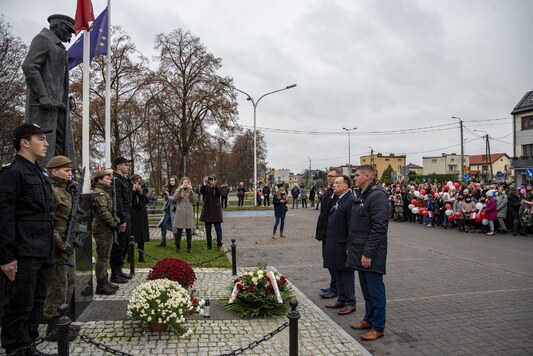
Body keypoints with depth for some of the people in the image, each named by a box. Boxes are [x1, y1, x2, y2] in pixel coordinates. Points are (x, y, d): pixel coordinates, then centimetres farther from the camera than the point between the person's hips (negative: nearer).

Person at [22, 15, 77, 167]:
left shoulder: (58, 46, 27)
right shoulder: (43, 39, 0)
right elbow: (29, 66, -14)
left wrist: (66, 100, 14)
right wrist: (42, 96, -22)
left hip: (57, 103, 9)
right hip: (44, 103, -9)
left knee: (62, 142, 1)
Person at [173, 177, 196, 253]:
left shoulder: (190, 191, 10)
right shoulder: (178, 190, 6)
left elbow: (193, 200, -4)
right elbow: (175, 199, -13)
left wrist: (191, 191, -13)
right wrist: (180, 189, -18)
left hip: (188, 213, 1)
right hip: (180, 213, -1)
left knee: (189, 231, 4)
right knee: (179, 231, 1)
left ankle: (189, 247, 13)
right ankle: (178, 247, 12)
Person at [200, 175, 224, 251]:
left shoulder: (217, 188, 5)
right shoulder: (206, 188, 3)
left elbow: (219, 192, -18)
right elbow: (201, 191, -19)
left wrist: (214, 185, -35)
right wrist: (204, 183, -37)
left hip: (216, 210, 0)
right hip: (207, 210, 0)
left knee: (218, 228, -3)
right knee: (208, 229, 7)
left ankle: (219, 245, 4)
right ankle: (209, 245, 17)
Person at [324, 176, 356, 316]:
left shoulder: (351, 200, -17)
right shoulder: (338, 200, 13)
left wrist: (349, 247, -21)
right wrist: (329, 244, 14)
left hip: (343, 245, -9)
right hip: (334, 245, 9)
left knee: (347, 274, 4)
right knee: (338, 273, 17)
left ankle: (350, 303, 17)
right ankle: (342, 299, 30)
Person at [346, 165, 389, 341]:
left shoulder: (377, 195, -17)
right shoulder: (362, 195, 13)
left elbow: (379, 228, -22)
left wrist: (368, 253, -22)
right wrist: (352, 247, 16)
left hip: (371, 254, -9)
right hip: (360, 251, 9)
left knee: (375, 290, 2)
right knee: (366, 289, 18)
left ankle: (378, 327, 14)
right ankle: (369, 319, 32)